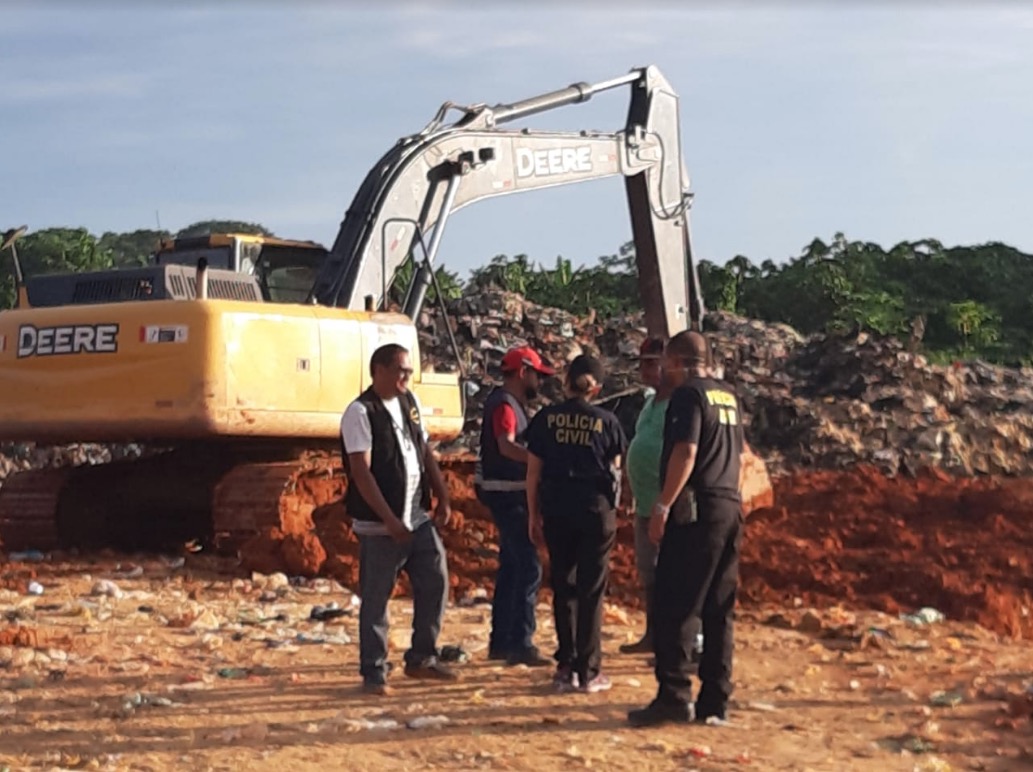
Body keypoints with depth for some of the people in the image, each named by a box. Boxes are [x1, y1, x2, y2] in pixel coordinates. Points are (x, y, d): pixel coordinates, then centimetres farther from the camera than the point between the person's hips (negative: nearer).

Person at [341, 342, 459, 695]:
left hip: (418, 517, 7)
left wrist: (442, 497, 9)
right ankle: (373, 672, 12)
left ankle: (421, 658, 21)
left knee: (435, 581, 7)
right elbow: (361, 471, -18)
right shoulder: (360, 412, -13)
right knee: (376, 598, 1)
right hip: (379, 524, -7)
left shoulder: (410, 402, 10)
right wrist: (389, 520, -21)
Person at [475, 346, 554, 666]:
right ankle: (520, 643, -12)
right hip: (507, 495, -11)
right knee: (528, 567, -12)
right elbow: (506, 446, -34)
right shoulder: (504, 405, -16)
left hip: (511, 496, 11)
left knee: (511, 566, 14)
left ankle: (500, 642, 21)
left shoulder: (511, 403, 15)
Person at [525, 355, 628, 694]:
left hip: (556, 510, 1)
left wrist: (534, 515, 8)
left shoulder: (545, 419, -1)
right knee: (591, 590, 5)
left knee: (563, 587, 11)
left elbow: (533, 471, 1)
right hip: (597, 509, -1)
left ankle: (566, 667, 11)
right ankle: (588, 671, 5)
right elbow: (616, 468, 3)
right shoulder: (606, 421, -3)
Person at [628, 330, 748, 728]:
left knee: (675, 608, -6)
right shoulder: (729, 397, 17)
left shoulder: (688, 394, -8)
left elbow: (685, 452, -18)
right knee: (719, 611, 9)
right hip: (730, 510, 8)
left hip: (694, 513, -8)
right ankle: (714, 702, 10)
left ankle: (674, 695, -9)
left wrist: (663, 505, -17)